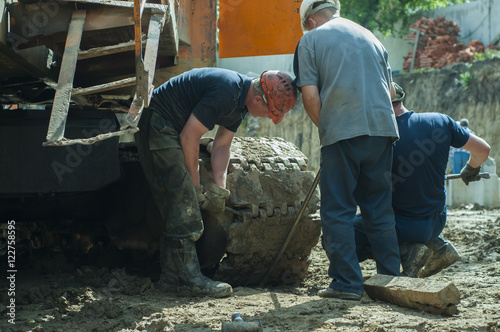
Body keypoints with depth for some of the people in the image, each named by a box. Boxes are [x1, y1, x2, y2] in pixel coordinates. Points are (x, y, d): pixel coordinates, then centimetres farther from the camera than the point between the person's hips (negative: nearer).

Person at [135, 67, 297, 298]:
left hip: (170, 130, 10)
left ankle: (172, 276, 12)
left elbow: (222, 144, 10)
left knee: (175, 208, 9)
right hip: (157, 125, -10)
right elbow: (189, 136, -22)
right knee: (182, 208, -12)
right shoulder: (226, 92, -26)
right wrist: (195, 184, -12)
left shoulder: (241, 99, 4)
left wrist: (219, 186, -3)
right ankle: (188, 279, -10)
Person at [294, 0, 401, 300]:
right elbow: (390, 90, 20)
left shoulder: (310, 40, 7)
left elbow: (310, 95, -3)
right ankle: (391, 279, 11)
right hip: (383, 127, 5)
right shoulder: (370, 37, 21)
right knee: (380, 209, 11)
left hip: (342, 130, -5)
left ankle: (348, 283, -2)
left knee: (338, 211, 1)